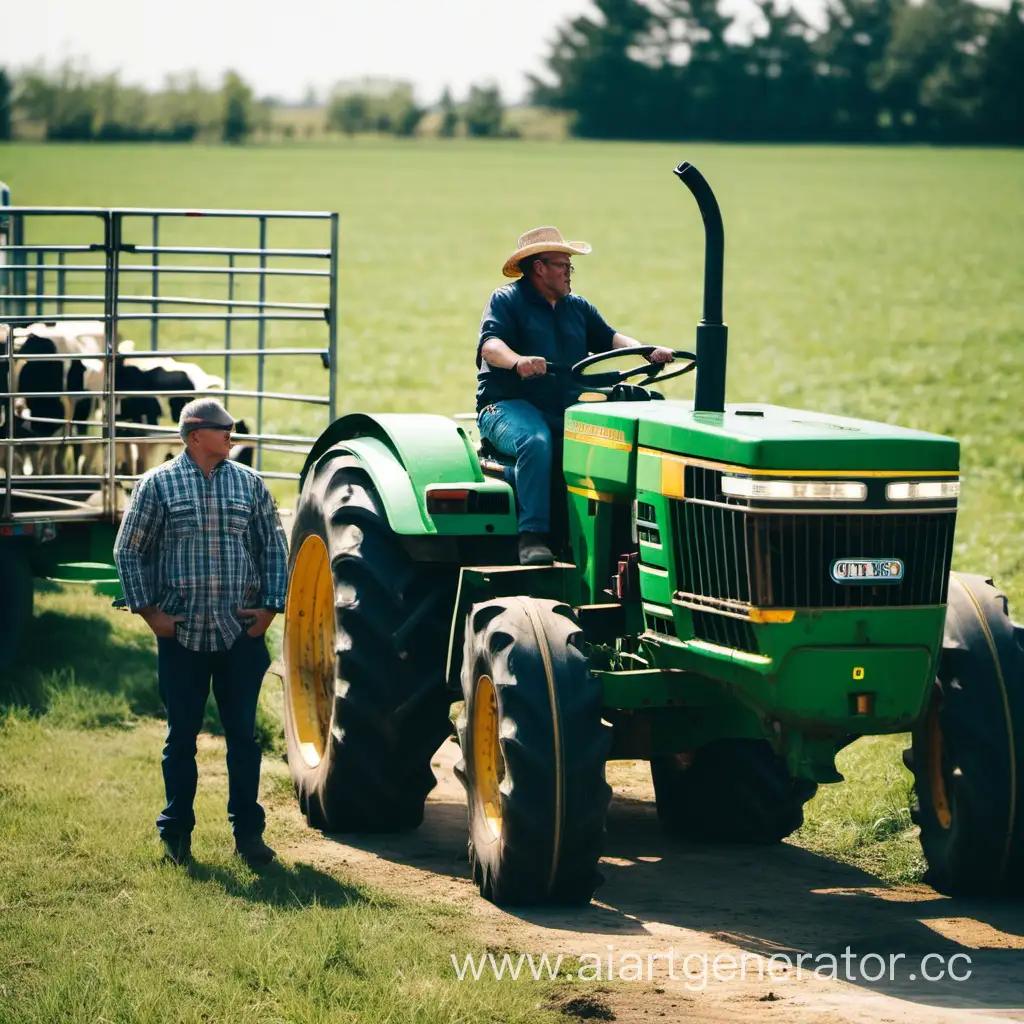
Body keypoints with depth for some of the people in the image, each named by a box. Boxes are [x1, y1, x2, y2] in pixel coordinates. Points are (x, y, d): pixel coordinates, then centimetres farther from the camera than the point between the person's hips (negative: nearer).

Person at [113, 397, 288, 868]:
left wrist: (270, 607, 2)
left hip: (241, 634, 2)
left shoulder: (249, 484, 7)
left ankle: (247, 830, 12)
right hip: (181, 634, -2)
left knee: (243, 735, 4)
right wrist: (149, 611, -4)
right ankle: (177, 832, 16)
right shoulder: (158, 485, 0)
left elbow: (274, 547, 11)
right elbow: (129, 551, 3)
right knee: (181, 736, 5)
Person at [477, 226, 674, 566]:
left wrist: (648, 352, -13)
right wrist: (518, 361, -38)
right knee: (536, 441, -39)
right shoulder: (506, 301, 3)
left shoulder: (577, 308, 22)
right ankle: (532, 535, -37)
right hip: (508, 407, -5)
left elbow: (610, 338, 8)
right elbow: (490, 345, -14)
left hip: (566, 410, 5)